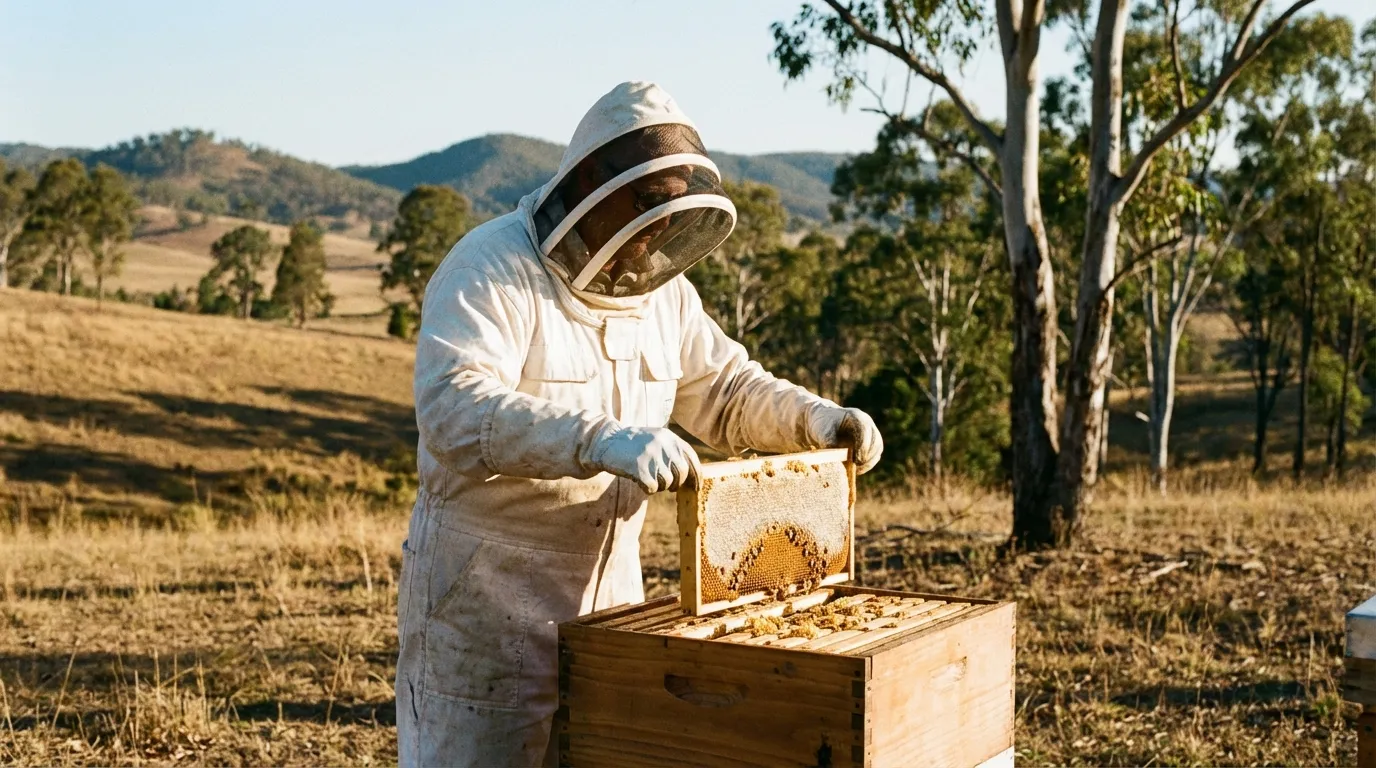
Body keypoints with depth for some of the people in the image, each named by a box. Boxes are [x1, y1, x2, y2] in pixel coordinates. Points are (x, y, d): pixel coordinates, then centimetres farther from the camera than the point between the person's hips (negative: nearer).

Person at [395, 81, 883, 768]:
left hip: (610, 583, 7)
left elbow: (726, 391, 17)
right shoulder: (492, 269, -18)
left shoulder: (661, 287, 6)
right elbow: (454, 408, -33)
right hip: (486, 593, -7)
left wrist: (815, 418, -2)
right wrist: (600, 440, -45)